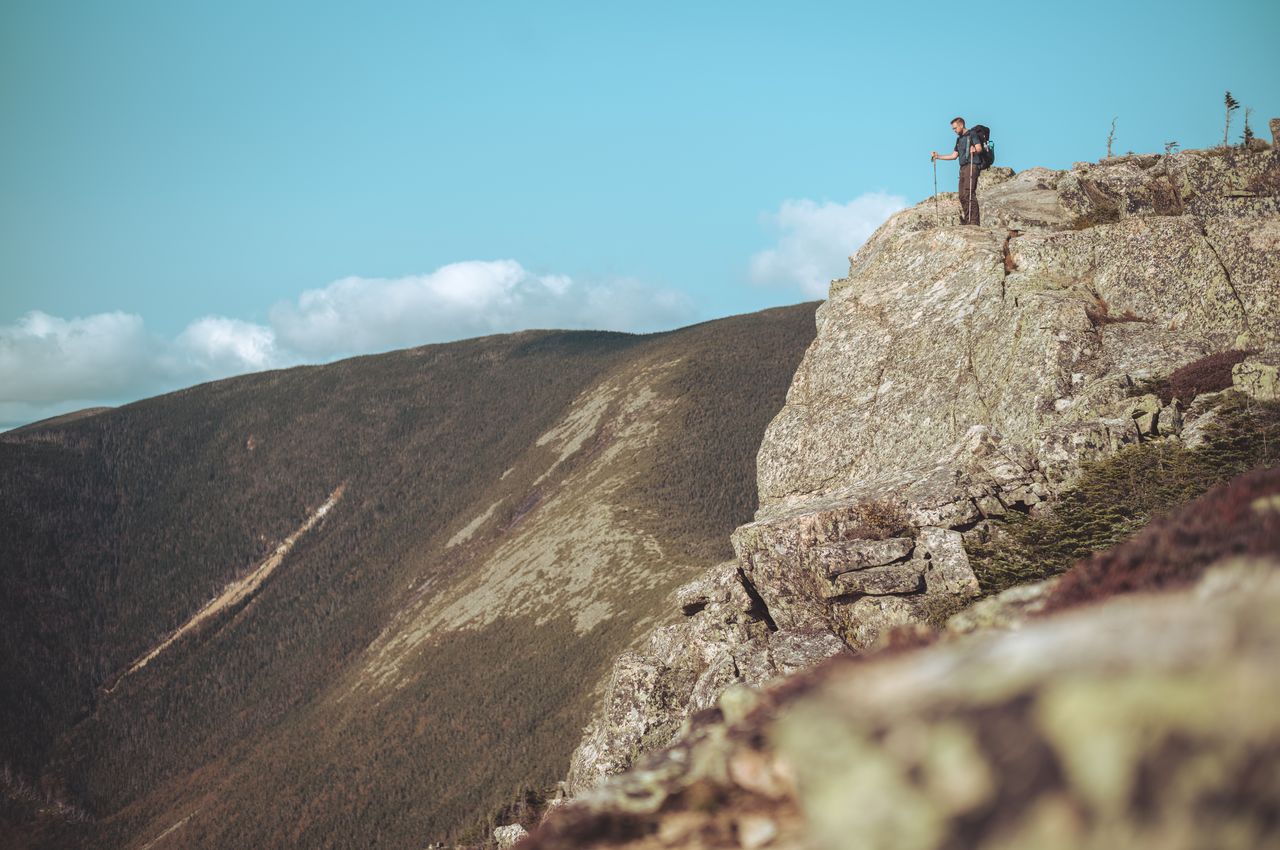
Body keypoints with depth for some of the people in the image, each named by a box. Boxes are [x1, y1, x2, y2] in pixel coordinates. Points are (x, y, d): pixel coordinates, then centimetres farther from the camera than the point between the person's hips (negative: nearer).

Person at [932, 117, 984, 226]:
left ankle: (974, 221, -22)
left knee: (969, 194, -18)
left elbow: (979, 148, -13)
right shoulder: (959, 139, 24)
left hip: (971, 166, -9)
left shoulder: (972, 135, 0)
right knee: (962, 196, 4)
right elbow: (954, 155, 28)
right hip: (962, 168, 9)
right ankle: (966, 220, 5)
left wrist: (975, 150, -36)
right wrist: (939, 156, 24)